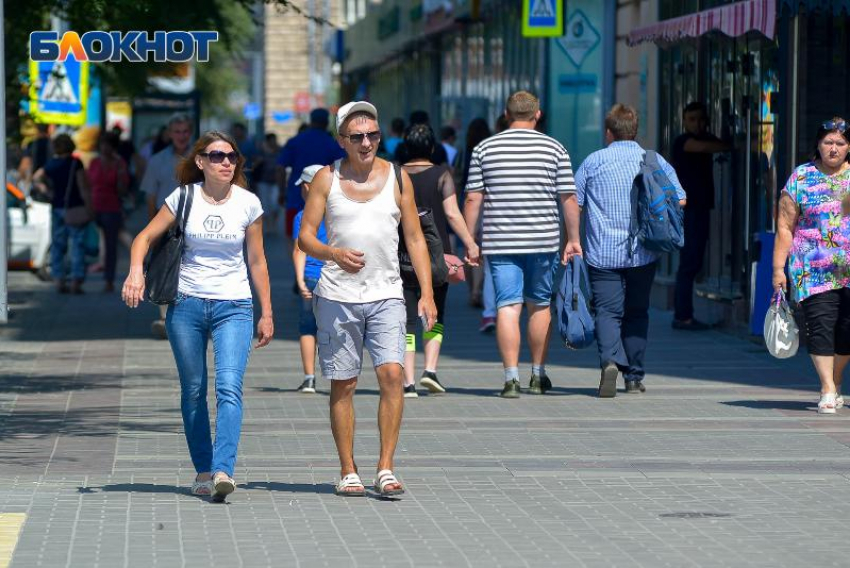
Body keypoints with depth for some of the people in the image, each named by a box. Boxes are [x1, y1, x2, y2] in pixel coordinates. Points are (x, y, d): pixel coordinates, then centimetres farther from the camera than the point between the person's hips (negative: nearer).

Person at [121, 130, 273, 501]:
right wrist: (136, 271, -16)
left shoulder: (248, 203, 2)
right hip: (187, 304, 1)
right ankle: (203, 471, 17)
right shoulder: (184, 198, 0)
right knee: (193, 390, 6)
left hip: (234, 307, -1)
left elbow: (257, 262, 9)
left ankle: (223, 471, -27)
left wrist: (266, 313, 10)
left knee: (229, 386, -18)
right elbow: (146, 237, 4)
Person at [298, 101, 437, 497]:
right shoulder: (326, 179, 3)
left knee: (392, 374, -14)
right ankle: (347, 471, 11)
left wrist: (427, 294, 1)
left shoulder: (397, 178, 6)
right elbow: (305, 237, 2)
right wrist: (335, 253, -19)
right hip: (337, 296, 0)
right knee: (342, 385, 2)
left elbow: (415, 239, 9)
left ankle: (385, 469, -9)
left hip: (386, 296, 0)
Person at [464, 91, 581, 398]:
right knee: (540, 305, 14)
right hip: (543, 240, 0)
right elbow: (568, 198, 0)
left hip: (500, 242, 0)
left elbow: (473, 198, 1)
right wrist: (573, 240, 7)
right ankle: (538, 376, 21)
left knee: (507, 307, -2)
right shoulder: (554, 149, 2)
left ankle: (511, 377, -11)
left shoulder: (485, 149, 3)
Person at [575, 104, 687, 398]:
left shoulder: (593, 162, 2)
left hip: (602, 253, -2)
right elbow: (679, 200, 4)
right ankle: (634, 376, 14)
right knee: (636, 312, 12)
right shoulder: (655, 162, 5)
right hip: (643, 254, 2)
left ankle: (610, 361, -27)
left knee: (607, 311, -3)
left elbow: (573, 205, 2)